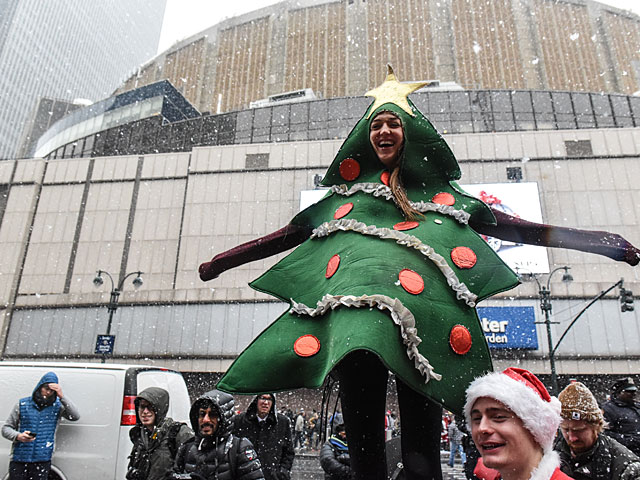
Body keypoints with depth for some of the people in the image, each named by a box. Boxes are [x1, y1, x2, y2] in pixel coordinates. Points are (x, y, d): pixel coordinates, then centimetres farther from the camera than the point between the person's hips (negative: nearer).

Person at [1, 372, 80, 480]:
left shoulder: (57, 406, 3)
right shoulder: (22, 404, 5)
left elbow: (75, 417, -10)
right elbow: (6, 428, 10)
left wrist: (62, 396, -16)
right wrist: (18, 436, -13)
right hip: (18, 460, 1)